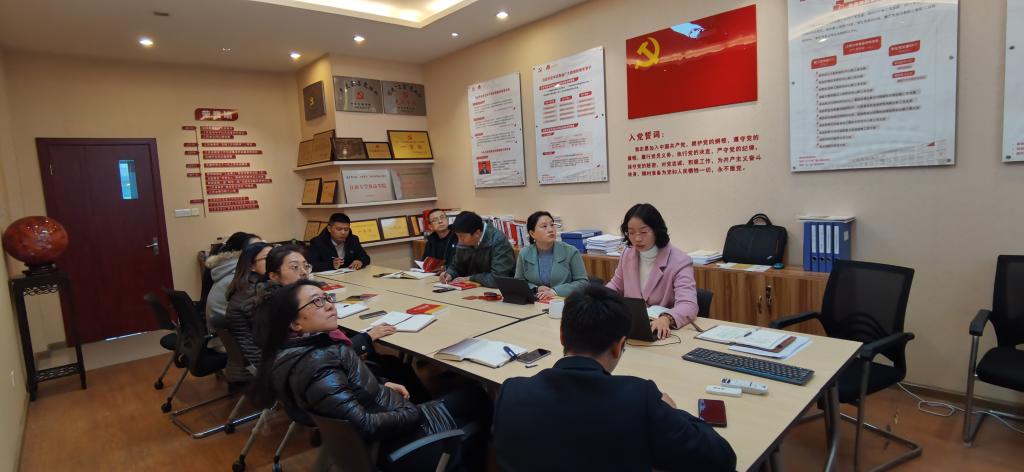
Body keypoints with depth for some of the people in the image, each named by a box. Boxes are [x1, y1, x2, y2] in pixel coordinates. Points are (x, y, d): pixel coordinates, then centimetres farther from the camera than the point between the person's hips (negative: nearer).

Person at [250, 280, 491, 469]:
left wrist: (382, 385, 4)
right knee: (476, 399, 9)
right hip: (395, 440, -9)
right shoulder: (315, 364, -31)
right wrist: (419, 413, -20)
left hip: (384, 414, 9)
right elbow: (365, 426, -33)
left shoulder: (289, 349, -1)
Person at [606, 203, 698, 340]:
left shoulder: (679, 262, -14)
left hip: (665, 333, -3)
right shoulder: (627, 254, 4)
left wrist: (666, 319, -45)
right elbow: (616, 286, 20)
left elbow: (688, 305, -25)